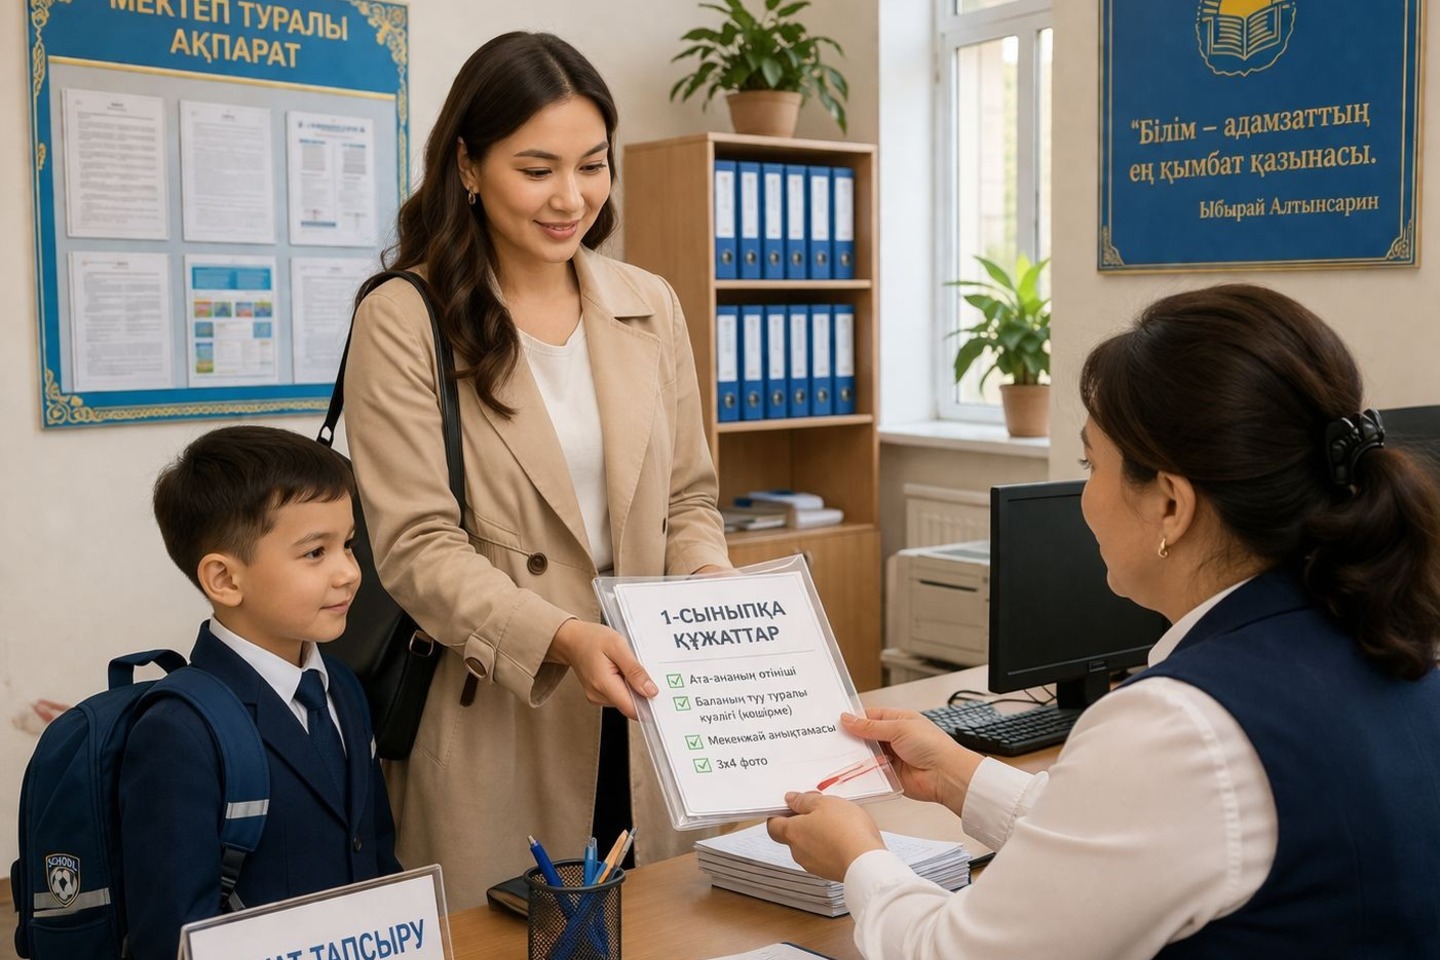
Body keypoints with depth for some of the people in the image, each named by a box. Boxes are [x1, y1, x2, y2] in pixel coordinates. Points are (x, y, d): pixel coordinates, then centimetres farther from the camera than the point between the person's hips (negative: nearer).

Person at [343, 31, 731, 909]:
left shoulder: (649, 306, 7)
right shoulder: (404, 321, -8)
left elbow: (688, 498, 11)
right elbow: (419, 548, -12)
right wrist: (561, 638, -26)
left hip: (647, 713, 4)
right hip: (497, 725, -4)